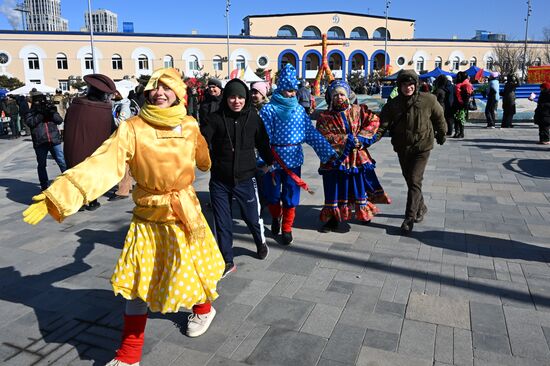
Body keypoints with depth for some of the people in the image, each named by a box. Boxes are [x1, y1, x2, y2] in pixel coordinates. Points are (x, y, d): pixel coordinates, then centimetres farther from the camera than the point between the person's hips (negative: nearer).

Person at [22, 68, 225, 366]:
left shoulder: (189, 127, -4)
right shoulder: (133, 129, -13)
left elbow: (204, 159, 18)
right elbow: (101, 164, -21)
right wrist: (57, 196, -28)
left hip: (185, 213, 1)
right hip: (147, 217, -1)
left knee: (190, 269, 12)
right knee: (136, 282, 5)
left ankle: (203, 308, 47)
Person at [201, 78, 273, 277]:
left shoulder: (253, 118, 0)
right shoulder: (214, 118, -6)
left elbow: (262, 144, 13)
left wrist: (270, 162, 24)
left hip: (245, 179, 1)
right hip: (219, 180, 0)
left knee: (252, 217, 13)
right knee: (222, 223, 8)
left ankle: (261, 243, 46)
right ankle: (227, 262, 25)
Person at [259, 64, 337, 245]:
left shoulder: (299, 109, 3)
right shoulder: (269, 110, -9)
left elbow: (312, 133, 1)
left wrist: (329, 152, -5)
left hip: (294, 159, 3)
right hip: (273, 159, -2)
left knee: (291, 196, 7)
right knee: (272, 194, 10)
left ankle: (287, 229, 24)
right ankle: (276, 217, 41)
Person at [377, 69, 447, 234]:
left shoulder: (428, 100, -10)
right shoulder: (392, 105, -6)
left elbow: (439, 118, 7)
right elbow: (382, 125, -12)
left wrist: (441, 134, 20)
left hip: (422, 147, -3)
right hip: (402, 148, 4)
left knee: (414, 181, -11)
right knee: (410, 181, 16)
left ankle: (410, 218, -4)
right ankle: (421, 207, 38)